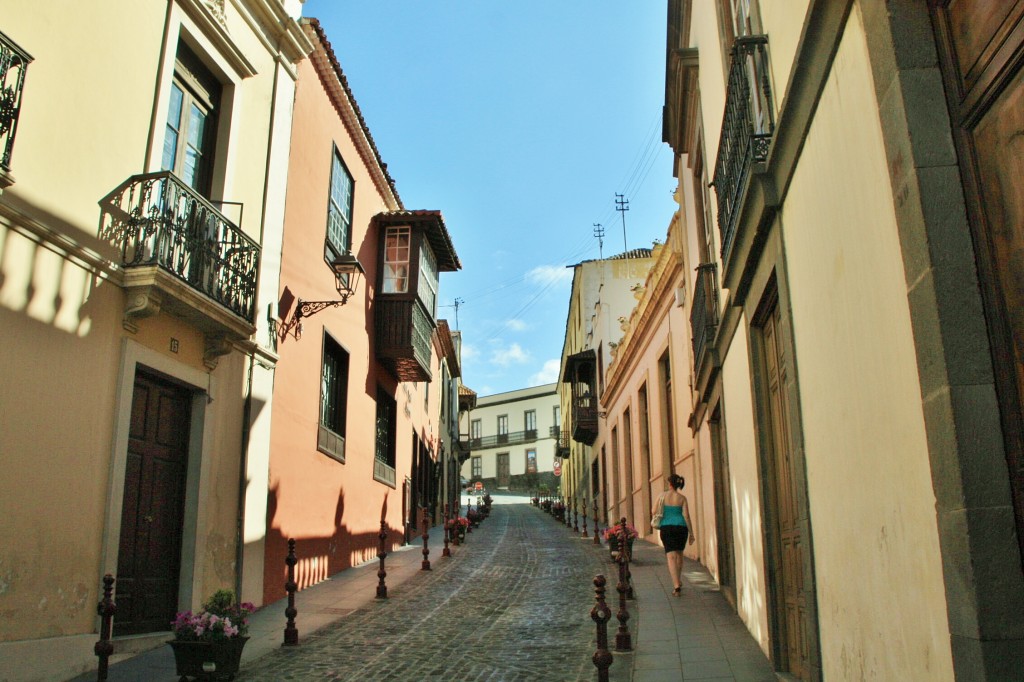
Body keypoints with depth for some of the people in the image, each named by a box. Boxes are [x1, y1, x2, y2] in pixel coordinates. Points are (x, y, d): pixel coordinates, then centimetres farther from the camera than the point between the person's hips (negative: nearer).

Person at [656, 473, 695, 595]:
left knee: (671, 556, -4)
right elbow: (686, 516, -4)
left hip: (666, 528, -2)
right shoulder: (682, 498, 0)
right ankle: (678, 581, 35)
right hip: (681, 527, 2)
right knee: (679, 554, 22)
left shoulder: (663, 496, -1)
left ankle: (677, 586, -17)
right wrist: (691, 533, 0)